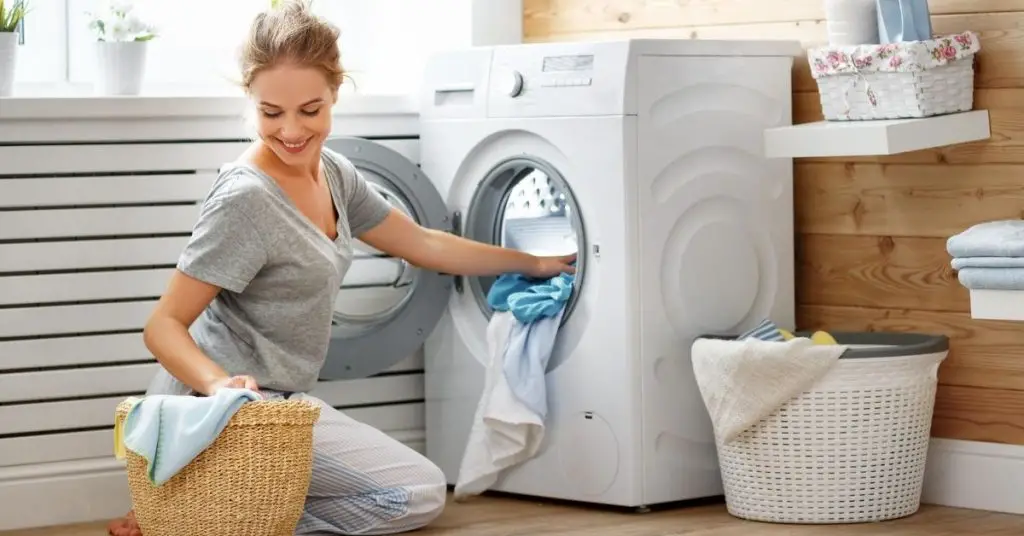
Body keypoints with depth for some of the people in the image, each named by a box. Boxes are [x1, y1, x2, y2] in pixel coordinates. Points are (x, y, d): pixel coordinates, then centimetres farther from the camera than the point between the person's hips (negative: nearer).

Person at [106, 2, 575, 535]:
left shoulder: (334, 175, 4)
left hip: (277, 398, 9)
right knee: (422, 492, -6)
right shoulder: (244, 199, -22)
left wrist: (533, 264, 22)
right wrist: (220, 382, -39)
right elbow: (164, 325, -20)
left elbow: (422, 245, 17)